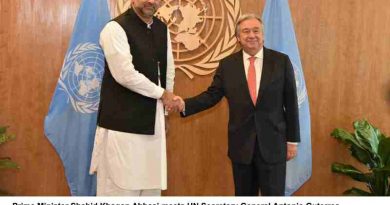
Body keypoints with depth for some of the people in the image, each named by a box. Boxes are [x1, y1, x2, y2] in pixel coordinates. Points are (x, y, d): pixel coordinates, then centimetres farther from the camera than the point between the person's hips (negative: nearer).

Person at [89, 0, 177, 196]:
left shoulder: (162, 29, 11)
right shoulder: (116, 28, -12)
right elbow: (125, 75, -19)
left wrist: (164, 106, 14)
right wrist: (161, 93, -9)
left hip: (153, 122, 7)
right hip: (122, 123, -7)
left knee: (151, 183, 13)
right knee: (120, 185, -2)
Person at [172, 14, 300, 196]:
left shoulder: (281, 61, -2)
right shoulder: (227, 64, 3)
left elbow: (291, 102, 0)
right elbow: (211, 95, 3)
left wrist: (292, 140, 0)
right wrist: (185, 105, -14)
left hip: (273, 143, -1)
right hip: (241, 144, 2)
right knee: (244, 195, 14)